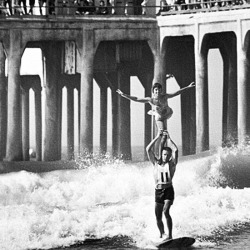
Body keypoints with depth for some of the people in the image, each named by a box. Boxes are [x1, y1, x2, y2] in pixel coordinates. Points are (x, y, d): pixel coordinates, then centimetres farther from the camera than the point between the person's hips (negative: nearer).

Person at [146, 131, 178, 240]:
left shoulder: (172, 164, 2)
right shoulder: (156, 163, 9)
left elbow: (175, 150, -12)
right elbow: (148, 149, 1)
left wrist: (168, 138, -3)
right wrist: (157, 138, 2)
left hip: (168, 190, -3)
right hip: (158, 191, 3)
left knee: (166, 211, -24)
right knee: (158, 217, 6)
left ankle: (170, 235, -22)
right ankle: (162, 234, 30)